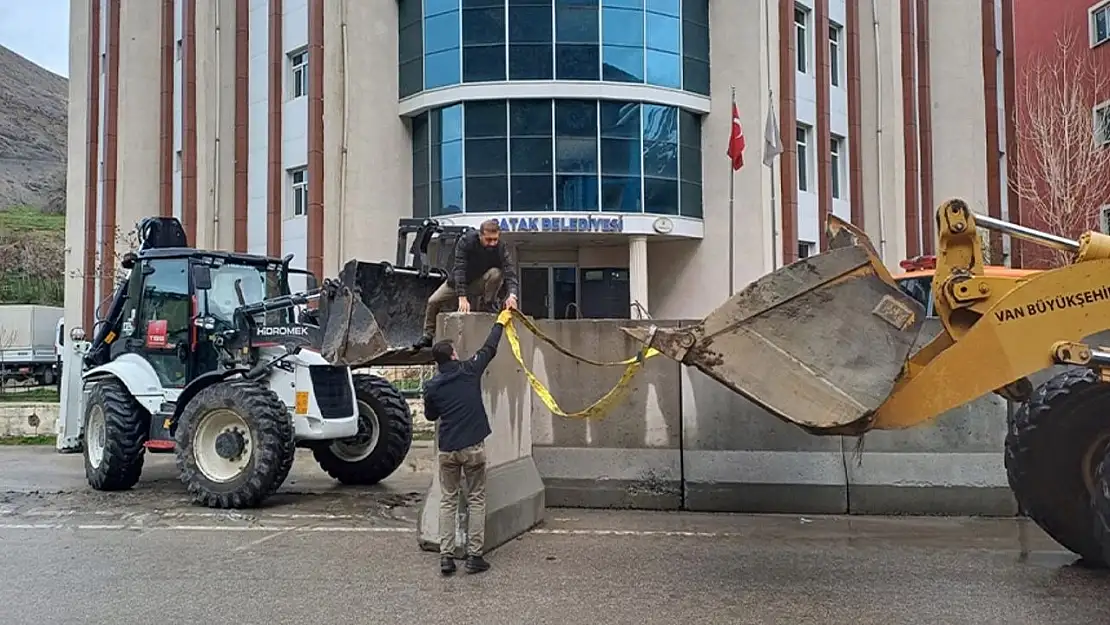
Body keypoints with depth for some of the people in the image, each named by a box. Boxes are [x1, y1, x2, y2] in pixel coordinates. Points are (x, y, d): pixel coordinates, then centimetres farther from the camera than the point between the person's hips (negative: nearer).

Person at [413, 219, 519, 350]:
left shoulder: (501, 248, -26)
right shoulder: (465, 241, -30)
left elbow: (510, 271, -33)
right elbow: (459, 270, -35)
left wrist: (512, 295, -53)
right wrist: (462, 298, -43)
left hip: (480, 282, 0)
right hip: (458, 280, 0)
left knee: (496, 273, -31)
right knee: (433, 301, -8)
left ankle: (490, 304, -9)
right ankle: (428, 335, 13)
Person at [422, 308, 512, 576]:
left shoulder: (432, 386, 0)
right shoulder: (469, 370, -5)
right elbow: (489, 348, 9)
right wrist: (500, 321, 24)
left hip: (447, 450, 2)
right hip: (473, 447, -2)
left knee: (447, 501, 11)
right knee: (476, 500, 8)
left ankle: (446, 556, 8)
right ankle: (474, 556, 6)